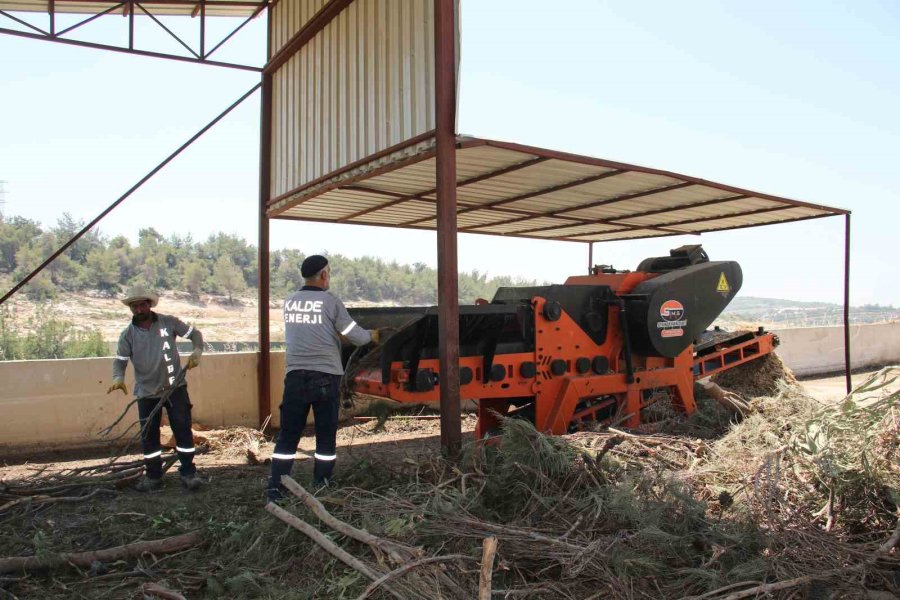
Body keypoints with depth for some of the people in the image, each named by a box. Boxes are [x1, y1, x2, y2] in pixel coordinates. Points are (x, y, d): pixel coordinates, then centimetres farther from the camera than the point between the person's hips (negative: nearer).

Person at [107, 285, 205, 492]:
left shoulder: (169, 322, -6)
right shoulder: (127, 335, -3)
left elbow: (195, 334, 2)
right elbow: (120, 361, -6)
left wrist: (196, 352, -16)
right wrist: (118, 378, -27)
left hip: (175, 387, -2)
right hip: (146, 393, 2)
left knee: (183, 430, -2)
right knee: (148, 435, 9)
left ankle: (188, 472, 10)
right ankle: (153, 476, 24)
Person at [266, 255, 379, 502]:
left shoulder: (289, 302, 7)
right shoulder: (331, 302, -7)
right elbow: (356, 337, -3)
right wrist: (372, 335, 16)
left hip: (295, 376, 4)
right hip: (325, 377, -3)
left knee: (288, 434, 9)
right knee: (326, 435, 9)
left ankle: (275, 489, 9)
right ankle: (321, 489, 15)